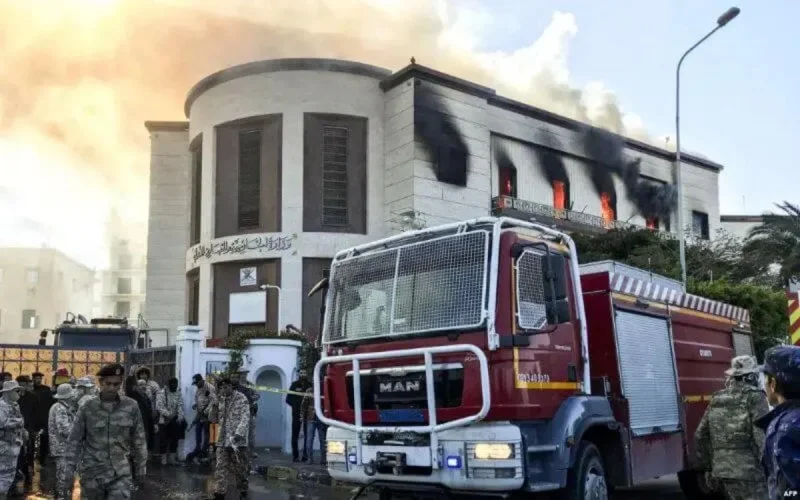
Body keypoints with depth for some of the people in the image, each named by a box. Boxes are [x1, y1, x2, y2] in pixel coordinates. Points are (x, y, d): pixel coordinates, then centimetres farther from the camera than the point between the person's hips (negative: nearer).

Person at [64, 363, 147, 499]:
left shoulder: (131, 407, -1)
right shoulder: (87, 408, -2)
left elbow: (139, 440, 4)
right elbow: (75, 440, 2)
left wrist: (140, 468, 6)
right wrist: (70, 466, -5)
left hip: (121, 474, -1)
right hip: (92, 473, 1)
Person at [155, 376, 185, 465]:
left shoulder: (178, 393, 7)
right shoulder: (161, 393, -7)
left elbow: (180, 406, 1)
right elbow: (159, 406, -16)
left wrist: (180, 417, -15)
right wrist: (168, 414, -28)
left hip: (175, 421, 4)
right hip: (164, 420, -4)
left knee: (174, 439, 8)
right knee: (163, 440, 0)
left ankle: (172, 458, 18)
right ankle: (163, 458, 10)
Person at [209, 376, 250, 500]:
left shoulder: (241, 398, -6)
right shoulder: (220, 400, 11)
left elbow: (245, 418, -15)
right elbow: (214, 419, 13)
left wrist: (238, 434, -27)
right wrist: (214, 408, -6)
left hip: (237, 440, -5)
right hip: (222, 440, 5)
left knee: (241, 469, 6)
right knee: (220, 468, 1)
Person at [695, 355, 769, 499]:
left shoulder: (717, 400, 13)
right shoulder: (754, 397, -6)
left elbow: (700, 436, 16)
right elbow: (763, 437, -15)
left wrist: (711, 468, 22)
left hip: (721, 472, 7)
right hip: (748, 472, -7)